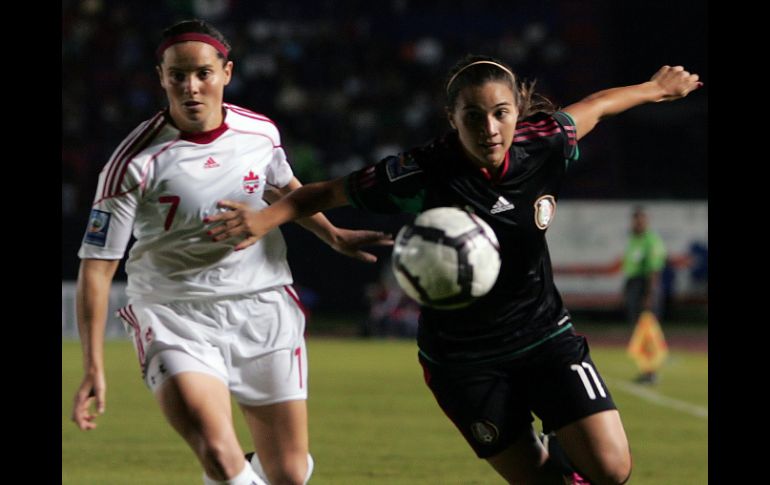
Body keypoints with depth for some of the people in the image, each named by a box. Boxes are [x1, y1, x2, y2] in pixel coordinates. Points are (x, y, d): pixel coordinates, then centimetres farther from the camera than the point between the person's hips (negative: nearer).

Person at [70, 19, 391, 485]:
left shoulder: (262, 132, -2)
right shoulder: (135, 162, -15)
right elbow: (98, 264, -11)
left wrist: (334, 235, 17)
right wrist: (94, 368, -16)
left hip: (264, 311, 4)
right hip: (175, 319, -4)